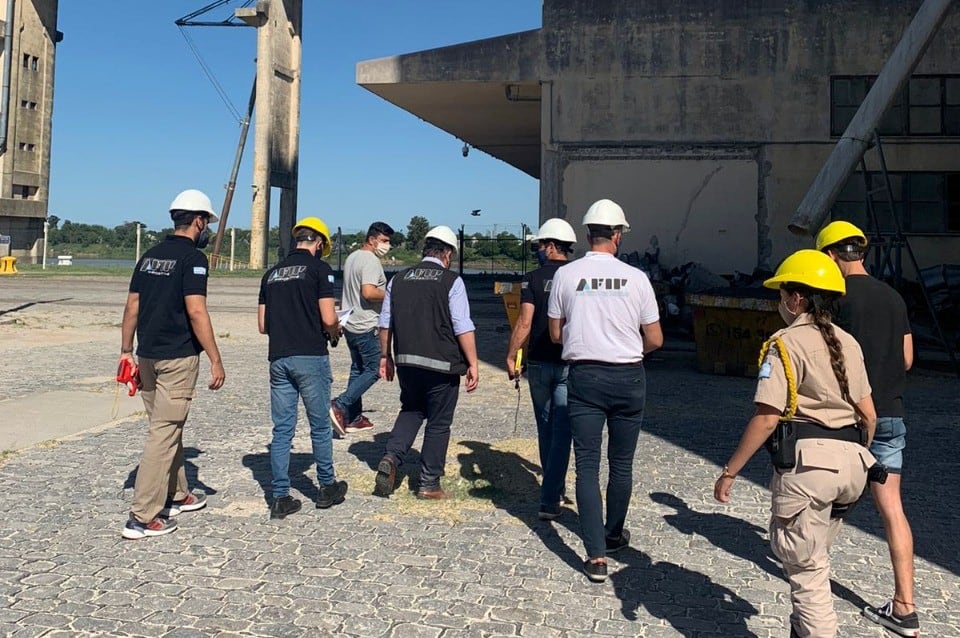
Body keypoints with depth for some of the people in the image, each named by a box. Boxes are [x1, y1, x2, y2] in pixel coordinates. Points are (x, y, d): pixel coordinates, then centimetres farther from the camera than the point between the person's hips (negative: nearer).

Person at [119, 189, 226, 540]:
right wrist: (215, 360, -17)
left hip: (148, 355, 8)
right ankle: (143, 517, -2)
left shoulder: (149, 256, 12)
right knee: (164, 432, -4)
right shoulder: (192, 257, -12)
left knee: (168, 427, 19)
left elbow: (132, 307, 12)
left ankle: (176, 495, 33)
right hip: (178, 357, -8)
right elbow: (196, 312, -19)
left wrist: (126, 351, 17)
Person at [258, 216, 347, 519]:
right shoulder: (319, 268, -5)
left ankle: (281, 498, 8)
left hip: (278, 358, 5)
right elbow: (328, 319, -12)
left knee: (282, 429, 7)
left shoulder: (272, 273, 13)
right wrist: (335, 332, 9)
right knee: (320, 426, 9)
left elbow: (263, 325, 13)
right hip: (310, 357, -5)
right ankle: (327, 488, 22)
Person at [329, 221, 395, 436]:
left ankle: (353, 417, 17)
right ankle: (340, 405, -13)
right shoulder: (371, 261, -15)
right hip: (366, 327, -10)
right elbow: (368, 292, -27)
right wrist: (390, 294, -14)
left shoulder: (352, 257, 16)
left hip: (350, 323, 10)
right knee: (373, 370, -3)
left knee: (357, 369, 14)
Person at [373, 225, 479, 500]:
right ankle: (429, 485, 14)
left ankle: (391, 458, 3)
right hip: (441, 364, -4)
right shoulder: (451, 281, -7)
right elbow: (463, 328, -11)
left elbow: (385, 323, 12)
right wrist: (473, 364, -6)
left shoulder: (399, 279, 8)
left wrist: (386, 356, 23)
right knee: (438, 423, 8)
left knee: (411, 411, 24)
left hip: (406, 362, 5)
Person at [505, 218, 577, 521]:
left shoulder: (533, 279, -4)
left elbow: (525, 322, -10)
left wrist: (510, 356, -2)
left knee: (545, 428, 17)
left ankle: (554, 490, 30)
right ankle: (550, 500, -4)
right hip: (570, 363, 0)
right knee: (562, 430, 0)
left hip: (539, 362, 1)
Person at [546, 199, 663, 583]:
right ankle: (613, 535, 33)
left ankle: (596, 556, -2)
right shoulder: (636, 278, -5)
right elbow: (655, 340, 0)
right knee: (621, 464, 16)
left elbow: (556, 335, 5)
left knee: (587, 464, 3)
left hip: (584, 376, 0)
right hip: (628, 377, 1)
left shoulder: (566, 275, -3)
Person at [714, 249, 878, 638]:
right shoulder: (848, 343, 11)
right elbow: (868, 414, 12)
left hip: (807, 460, -7)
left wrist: (729, 472, -10)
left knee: (806, 566, 5)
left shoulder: (785, 343, -9)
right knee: (814, 557, 24)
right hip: (851, 459, 7)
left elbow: (766, 418, -16)